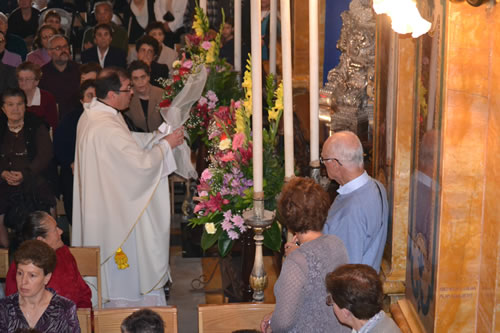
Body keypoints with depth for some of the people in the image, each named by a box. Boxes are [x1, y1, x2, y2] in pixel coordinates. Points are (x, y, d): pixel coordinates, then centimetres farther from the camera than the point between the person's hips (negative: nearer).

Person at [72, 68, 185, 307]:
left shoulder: (91, 115, 2)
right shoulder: (109, 129, -30)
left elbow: (127, 142, 13)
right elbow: (143, 163, -25)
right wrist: (166, 144, -10)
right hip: (117, 210, -10)